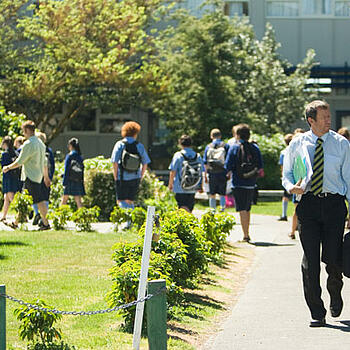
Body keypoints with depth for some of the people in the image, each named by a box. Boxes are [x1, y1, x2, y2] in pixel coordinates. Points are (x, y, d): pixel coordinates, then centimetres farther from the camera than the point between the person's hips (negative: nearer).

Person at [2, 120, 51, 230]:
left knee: (39, 201, -4)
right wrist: (46, 176, 24)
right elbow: (44, 162, 17)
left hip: (31, 177, -9)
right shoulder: (40, 143, 11)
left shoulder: (28, 144, -16)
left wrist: (8, 167, 0)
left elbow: (20, 161, -14)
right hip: (38, 175, 9)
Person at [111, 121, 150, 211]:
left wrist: (116, 177, -1)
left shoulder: (120, 145, -5)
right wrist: (141, 177, 13)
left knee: (121, 201, 0)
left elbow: (115, 162, -9)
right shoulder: (140, 146, 1)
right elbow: (145, 164, 2)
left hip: (122, 178, -3)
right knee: (130, 202, 13)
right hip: (135, 178, 3)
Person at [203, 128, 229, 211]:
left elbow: (205, 163, 4)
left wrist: (205, 175, 9)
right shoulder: (225, 146, 1)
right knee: (222, 194, 5)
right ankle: (222, 210, -3)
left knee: (212, 195, 8)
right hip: (222, 173, -1)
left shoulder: (208, 147, 4)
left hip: (212, 174, 1)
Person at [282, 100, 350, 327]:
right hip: (308, 204, 1)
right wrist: (292, 187, -9)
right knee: (310, 260, -3)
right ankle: (317, 313, 5)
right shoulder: (298, 144, 8)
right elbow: (287, 174, 14)